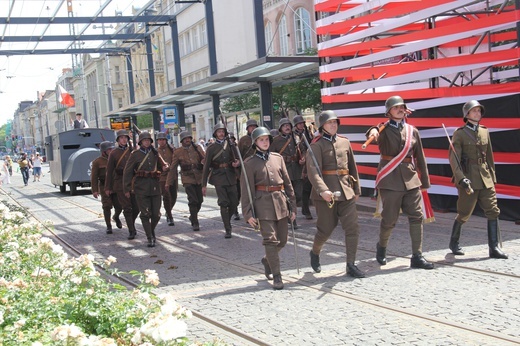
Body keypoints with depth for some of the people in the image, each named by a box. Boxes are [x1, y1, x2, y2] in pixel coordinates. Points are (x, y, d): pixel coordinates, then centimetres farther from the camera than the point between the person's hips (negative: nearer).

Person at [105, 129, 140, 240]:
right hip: (120, 183, -2)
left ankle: (131, 224, 29)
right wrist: (107, 188, 2)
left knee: (136, 207, 2)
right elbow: (109, 171, 3)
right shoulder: (113, 153, 2)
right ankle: (131, 231, 1)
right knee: (127, 208, -6)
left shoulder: (132, 151, 9)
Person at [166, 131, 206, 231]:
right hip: (187, 179, -3)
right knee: (193, 200, -12)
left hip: (199, 178, 3)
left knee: (200, 200, 8)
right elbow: (172, 167, 3)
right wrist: (168, 182, 2)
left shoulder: (197, 148, 7)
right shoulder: (178, 152, 0)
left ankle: (193, 216, 33)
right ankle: (195, 223, -2)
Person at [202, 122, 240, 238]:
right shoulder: (211, 148, 2)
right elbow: (206, 167, 2)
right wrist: (204, 185, -1)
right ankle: (228, 230, -6)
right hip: (219, 178, -3)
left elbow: (237, 158, 12)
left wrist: (237, 162, -15)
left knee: (234, 202, 3)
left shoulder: (230, 145, 10)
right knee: (223, 203, -9)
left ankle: (227, 220, 30)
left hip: (231, 177, 3)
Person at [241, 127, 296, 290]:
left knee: (282, 240, 11)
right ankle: (277, 276, -1)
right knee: (270, 239, -8)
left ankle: (267, 260, 38)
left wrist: (292, 207, 8)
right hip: (263, 204, -5)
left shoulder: (278, 158, 10)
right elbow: (247, 190, -4)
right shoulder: (249, 163, -2)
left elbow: (288, 183, 11)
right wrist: (248, 214, -9)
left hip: (281, 201, 5)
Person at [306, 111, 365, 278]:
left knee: (352, 226, -4)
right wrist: (323, 190, -33)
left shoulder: (345, 142, 11)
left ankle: (351, 265, 3)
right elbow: (313, 171, -19)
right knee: (326, 228, 4)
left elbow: (352, 167, 19)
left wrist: (356, 189, 18)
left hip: (346, 191, 5)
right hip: (326, 193, -5)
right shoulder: (316, 145, -7)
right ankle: (315, 252, 34)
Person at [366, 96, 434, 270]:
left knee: (416, 216, -2)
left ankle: (417, 256, 5)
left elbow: (420, 157, 14)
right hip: (390, 179, -4)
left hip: (411, 179, 4)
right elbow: (374, 134, -27)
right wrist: (373, 132, -51)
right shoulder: (384, 129, -2)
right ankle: (382, 246, 30)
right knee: (389, 219, 2)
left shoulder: (412, 131, 9)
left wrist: (425, 180, 17)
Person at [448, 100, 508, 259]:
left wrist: (492, 177, 16)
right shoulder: (459, 134, -5)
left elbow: (489, 157, 17)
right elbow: (453, 158, -11)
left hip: (485, 178, 5)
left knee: (493, 210, -3)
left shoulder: (485, 132, 11)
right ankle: (454, 243, 24)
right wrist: (461, 178, -22)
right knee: (464, 213, 3)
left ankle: (494, 247, -1)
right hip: (468, 178, -5)